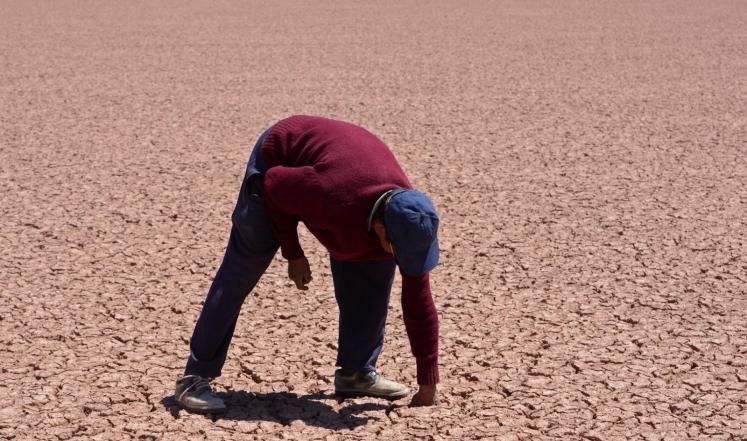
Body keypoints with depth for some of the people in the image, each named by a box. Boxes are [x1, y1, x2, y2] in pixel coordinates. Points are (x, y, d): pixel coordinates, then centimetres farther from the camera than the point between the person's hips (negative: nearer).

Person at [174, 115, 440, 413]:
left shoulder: (407, 219, -26)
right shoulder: (332, 198, -44)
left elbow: (420, 305, -18)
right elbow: (274, 185, -23)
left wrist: (428, 384, -15)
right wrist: (293, 254, -18)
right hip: (277, 159, -5)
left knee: (375, 268, -6)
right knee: (241, 271, -11)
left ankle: (356, 372, 7)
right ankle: (195, 378, -6)